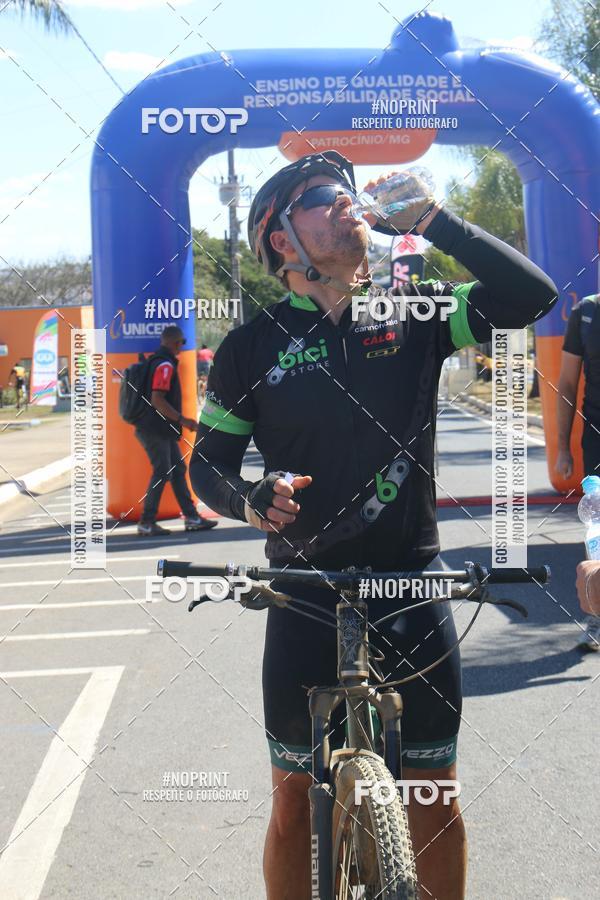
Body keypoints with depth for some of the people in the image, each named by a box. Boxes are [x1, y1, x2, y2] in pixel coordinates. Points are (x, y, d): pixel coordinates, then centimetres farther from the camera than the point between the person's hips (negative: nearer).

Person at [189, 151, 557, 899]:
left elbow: (530, 296, -11)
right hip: (304, 590, -1)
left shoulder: (412, 316, 1)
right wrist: (250, 500, -17)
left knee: (436, 791, 10)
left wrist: (428, 218, -13)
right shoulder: (252, 346, -1)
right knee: (294, 794, 8)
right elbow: (208, 463, 5)